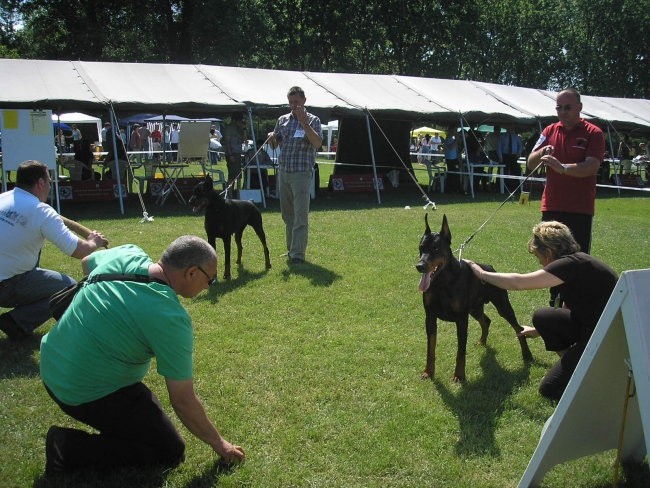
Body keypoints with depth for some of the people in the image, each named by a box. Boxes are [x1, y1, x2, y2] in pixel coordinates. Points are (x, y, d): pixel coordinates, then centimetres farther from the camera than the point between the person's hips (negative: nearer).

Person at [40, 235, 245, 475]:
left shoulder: (125, 254, -7)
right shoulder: (171, 318, -26)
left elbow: (87, 263, 19)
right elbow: (183, 400, -18)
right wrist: (218, 443, -3)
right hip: (87, 395, -8)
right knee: (170, 451, 0)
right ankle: (70, 449, -4)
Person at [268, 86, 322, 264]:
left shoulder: (312, 120, -2)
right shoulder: (282, 120, 13)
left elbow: (318, 143, -18)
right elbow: (274, 144, 18)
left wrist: (304, 123, -25)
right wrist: (272, 138, -5)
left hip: (301, 172, -6)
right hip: (284, 170, 6)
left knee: (300, 214, -8)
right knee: (287, 214, 12)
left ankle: (298, 253, -7)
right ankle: (291, 249, 23)